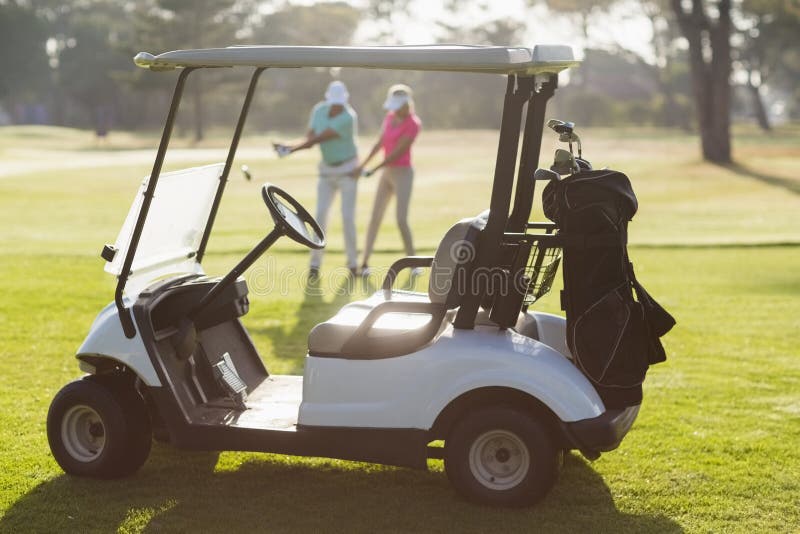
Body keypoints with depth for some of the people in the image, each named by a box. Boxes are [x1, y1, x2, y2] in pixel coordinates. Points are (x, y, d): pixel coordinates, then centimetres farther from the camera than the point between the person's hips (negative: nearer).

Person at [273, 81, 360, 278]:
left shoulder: (349, 118, -27)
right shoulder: (319, 110, -6)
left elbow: (317, 139, -30)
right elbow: (309, 140, -8)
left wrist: (289, 149, -33)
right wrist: (286, 146, -27)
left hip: (348, 169, -5)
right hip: (327, 170, 5)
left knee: (347, 217, -9)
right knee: (320, 215, -6)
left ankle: (353, 263, 8)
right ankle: (315, 264, -1)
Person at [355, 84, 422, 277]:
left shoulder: (413, 124, -16)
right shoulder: (390, 117, 7)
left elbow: (398, 152, -18)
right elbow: (380, 144, 14)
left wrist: (374, 170, -16)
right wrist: (363, 164, 10)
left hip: (403, 174, -7)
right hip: (386, 174, 7)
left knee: (401, 221, -12)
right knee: (375, 218, 3)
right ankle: (365, 262, 7)